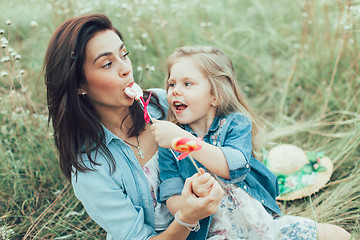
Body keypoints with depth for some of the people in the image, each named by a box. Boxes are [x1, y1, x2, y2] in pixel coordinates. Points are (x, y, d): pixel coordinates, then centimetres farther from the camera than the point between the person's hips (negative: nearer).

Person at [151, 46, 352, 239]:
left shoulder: (236, 123, -3)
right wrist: (194, 196, -29)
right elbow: (172, 202, -6)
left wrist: (184, 139, -31)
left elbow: (236, 166, -23)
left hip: (263, 221, 1)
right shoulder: (169, 144, -1)